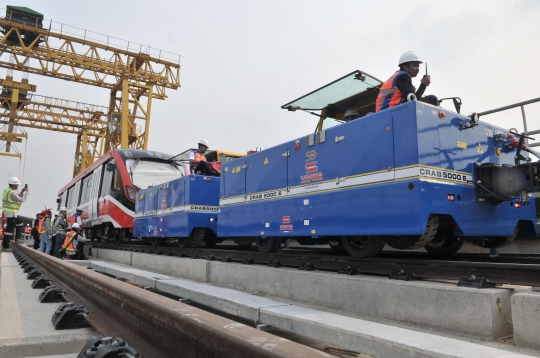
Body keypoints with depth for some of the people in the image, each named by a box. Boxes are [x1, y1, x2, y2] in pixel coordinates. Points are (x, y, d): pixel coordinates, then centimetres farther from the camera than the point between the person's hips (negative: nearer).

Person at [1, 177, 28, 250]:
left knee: (19, 223, 22)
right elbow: (21, 200, -18)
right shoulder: (12, 193, -22)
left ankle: (18, 238, 28)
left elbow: (17, 198, 16)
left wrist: (21, 192, 10)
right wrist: (26, 192, -8)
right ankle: (5, 244, 2)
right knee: (10, 228, -4)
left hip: (8, 211, 10)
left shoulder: (7, 191, 9)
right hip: (11, 213, -10)